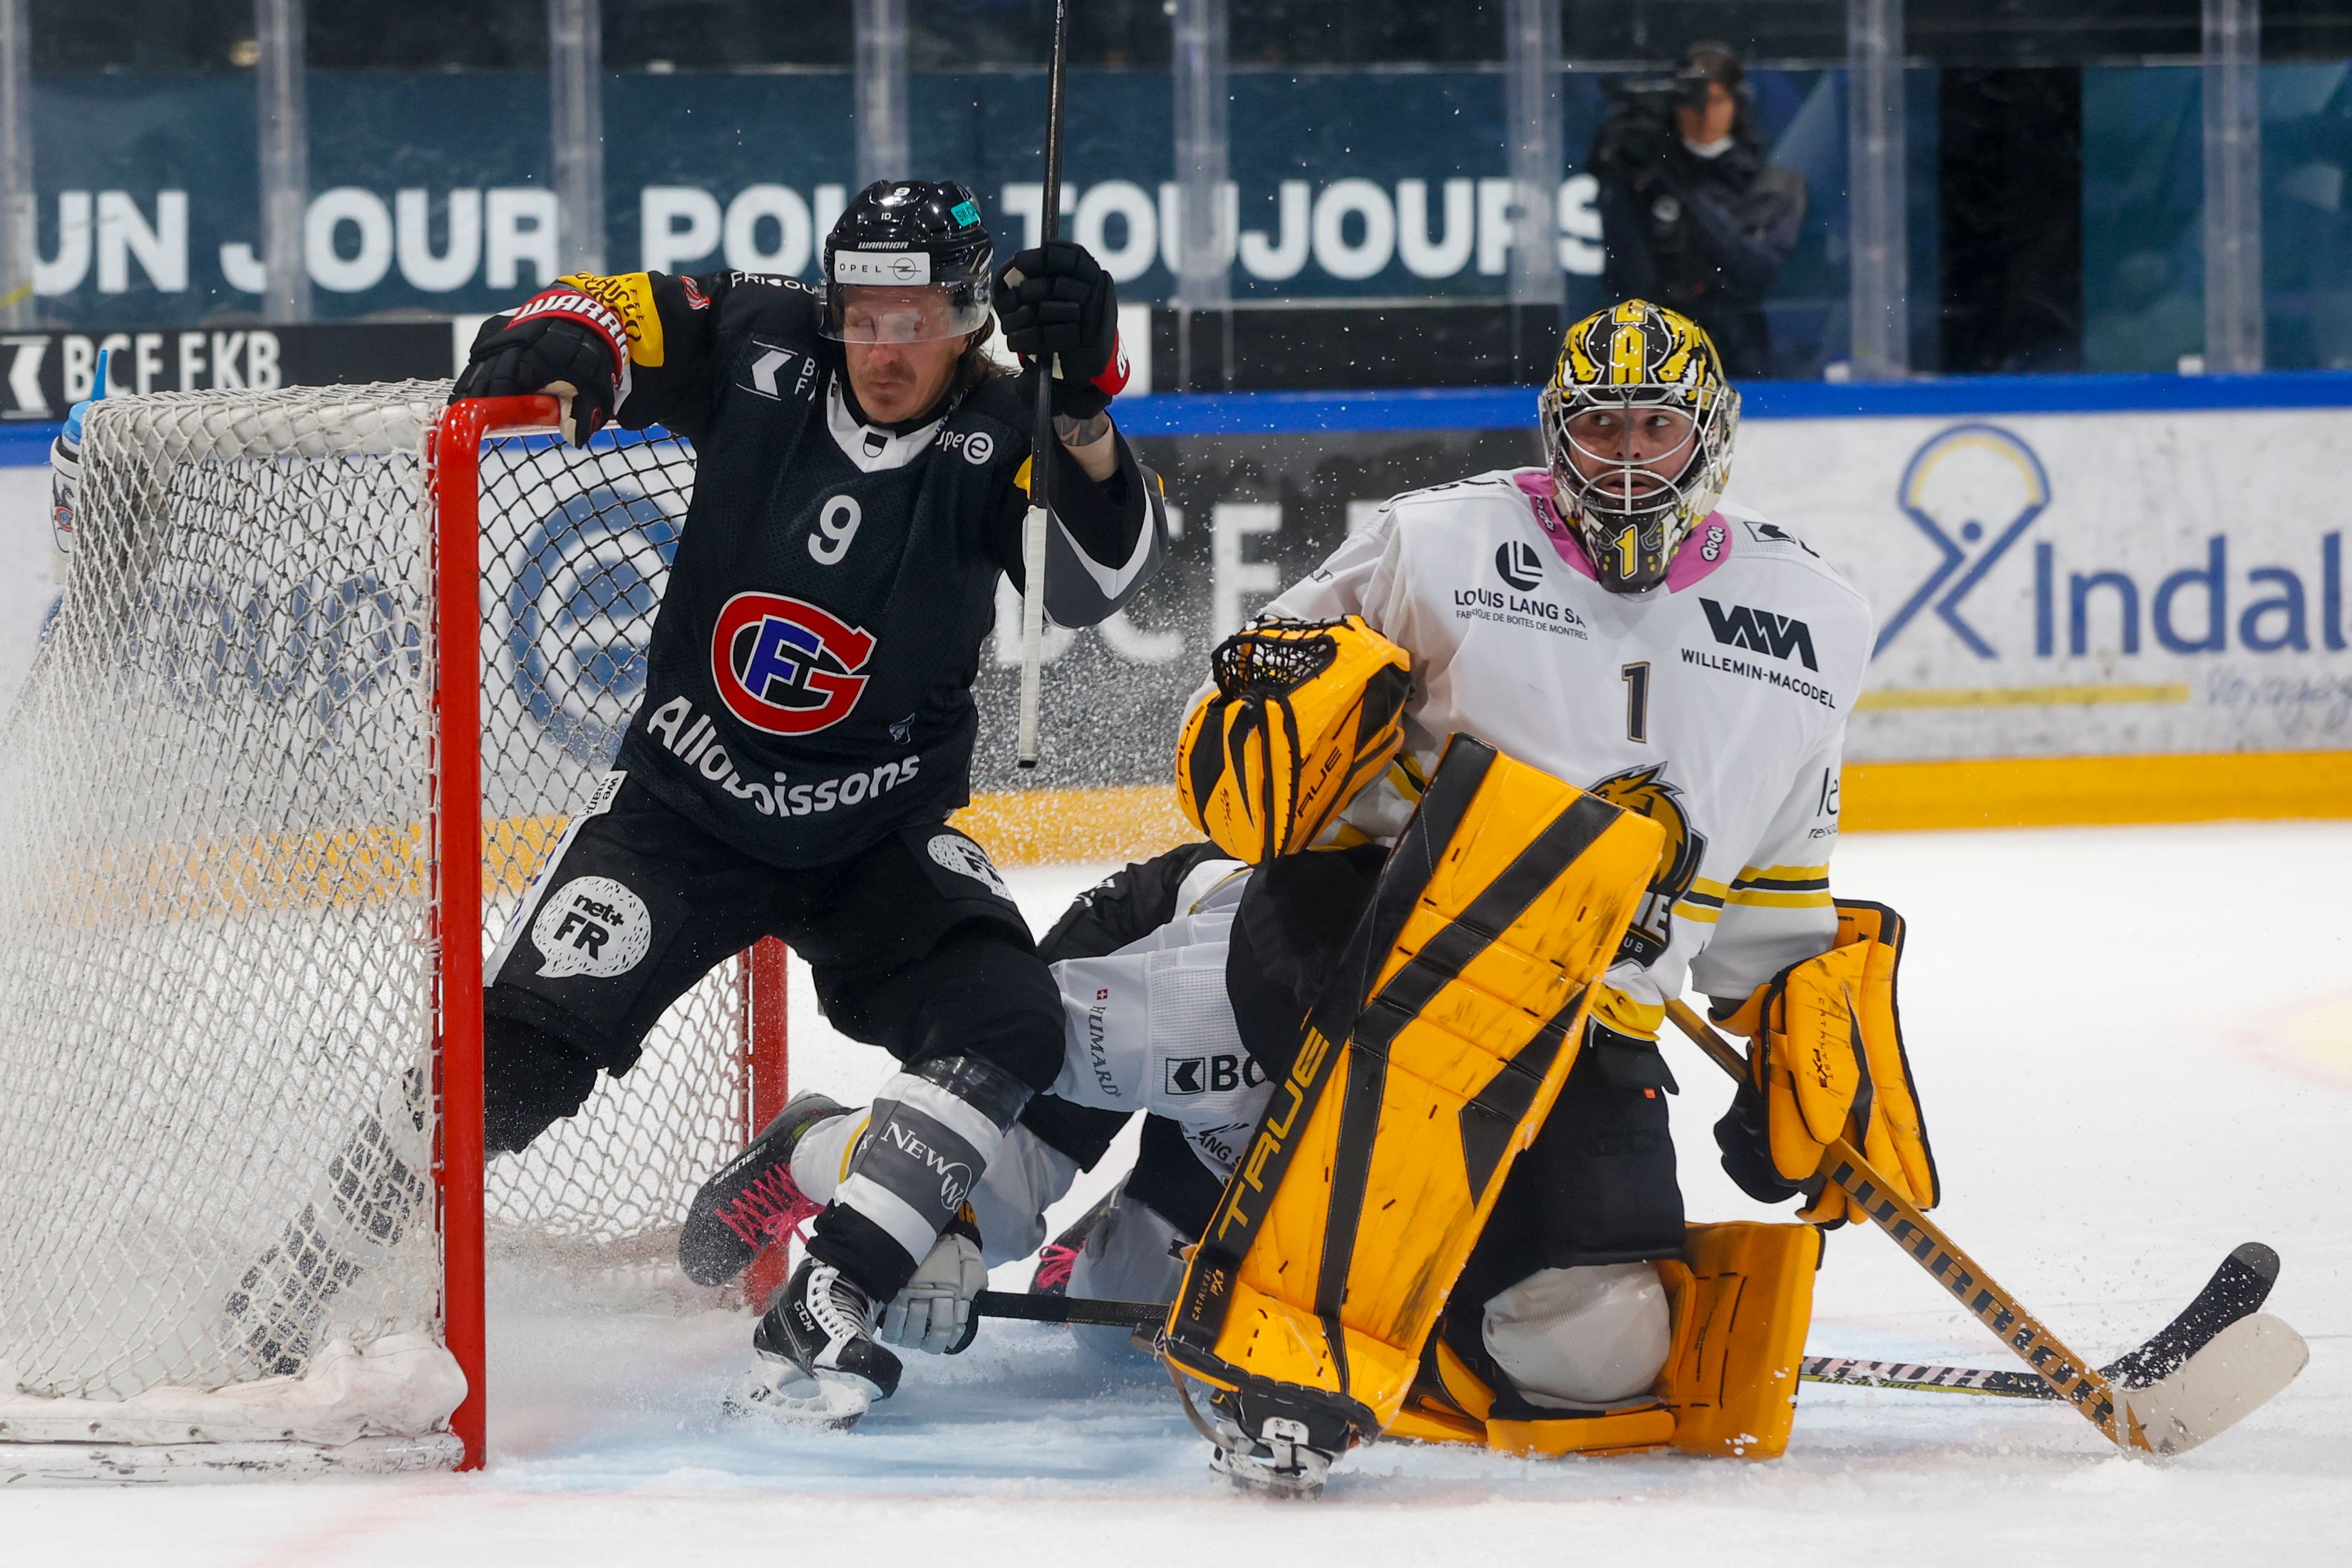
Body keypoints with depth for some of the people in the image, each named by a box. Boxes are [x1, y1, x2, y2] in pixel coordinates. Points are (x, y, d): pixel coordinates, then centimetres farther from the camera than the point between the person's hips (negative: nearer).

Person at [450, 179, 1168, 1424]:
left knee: (1004, 1027, -21)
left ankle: (820, 1311, -18)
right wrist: (545, 345, -29)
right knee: (519, 1051, -14)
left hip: (880, 840, 1)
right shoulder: (758, 348, -10)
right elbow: (612, 319, -5)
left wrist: (1082, 411, -42)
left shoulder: (999, 434, -13)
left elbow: (1097, 578, -27)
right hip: (683, 804, -1)